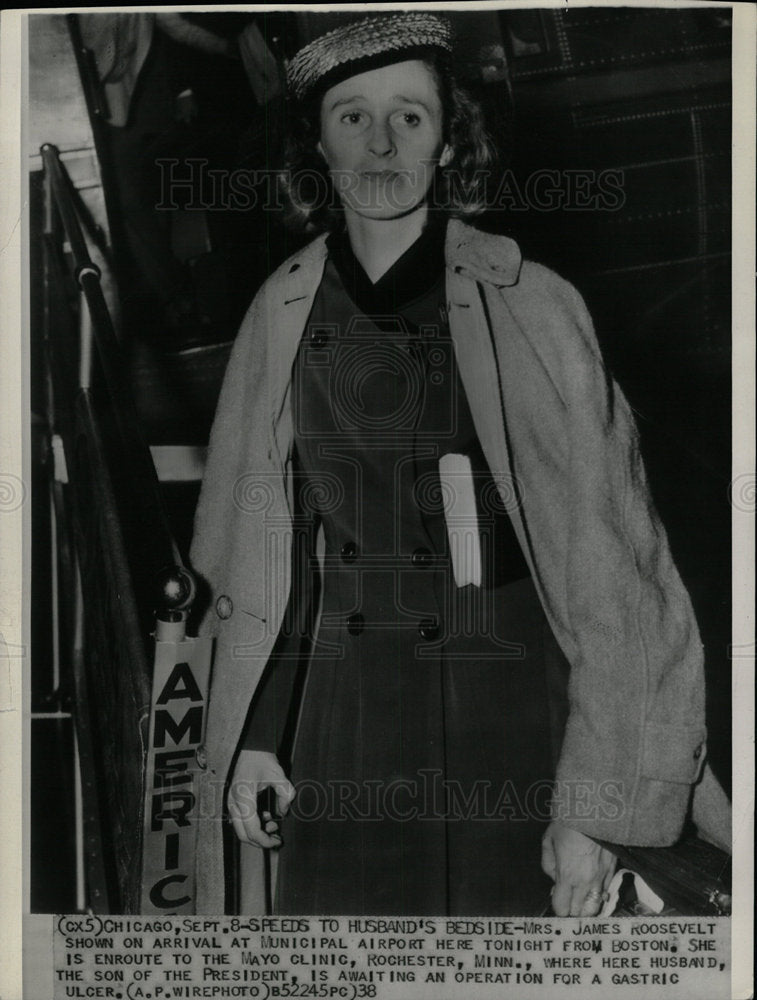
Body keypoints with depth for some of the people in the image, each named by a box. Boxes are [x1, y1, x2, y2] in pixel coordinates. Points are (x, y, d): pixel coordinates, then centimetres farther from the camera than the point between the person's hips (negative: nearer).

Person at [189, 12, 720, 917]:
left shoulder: (531, 309, -9)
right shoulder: (283, 311, 2)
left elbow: (605, 560, -10)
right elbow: (259, 546, 7)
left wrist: (597, 801, -11)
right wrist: (251, 733, 5)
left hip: (500, 712, -2)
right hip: (337, 707, 3)